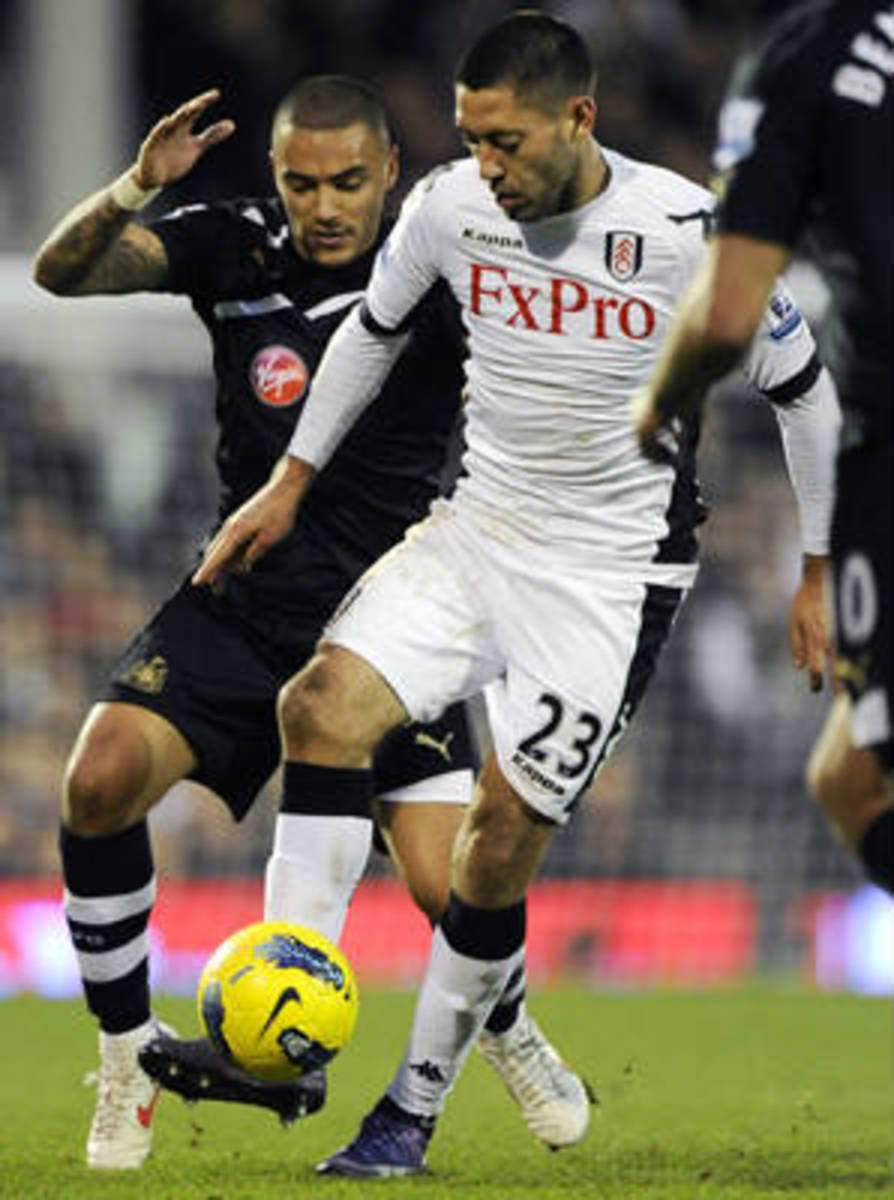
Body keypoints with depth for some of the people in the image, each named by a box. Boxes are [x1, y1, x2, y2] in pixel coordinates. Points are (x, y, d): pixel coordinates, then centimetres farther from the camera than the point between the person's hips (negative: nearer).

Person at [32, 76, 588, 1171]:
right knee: (100, 780, -22)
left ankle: (508, 1030, 23)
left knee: (449, 891, -14)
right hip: (243, 605, 2)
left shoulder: (438, 279, -9)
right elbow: (60, 270, -11)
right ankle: (126, 1058, -3)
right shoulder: (234, 247, -2)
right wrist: (139, 186, -28)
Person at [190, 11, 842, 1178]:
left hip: (611, 575, -4)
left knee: (502, 832, -9)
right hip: (474, 533, 4)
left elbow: (805, 392, -3)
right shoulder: (448, 208, -6)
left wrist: (823, 573, 1)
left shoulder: (693, 234, -17)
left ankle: (415, 1107, 6)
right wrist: (291, 480, 17)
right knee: (321, 703, -19)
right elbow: (373, 328, 15)